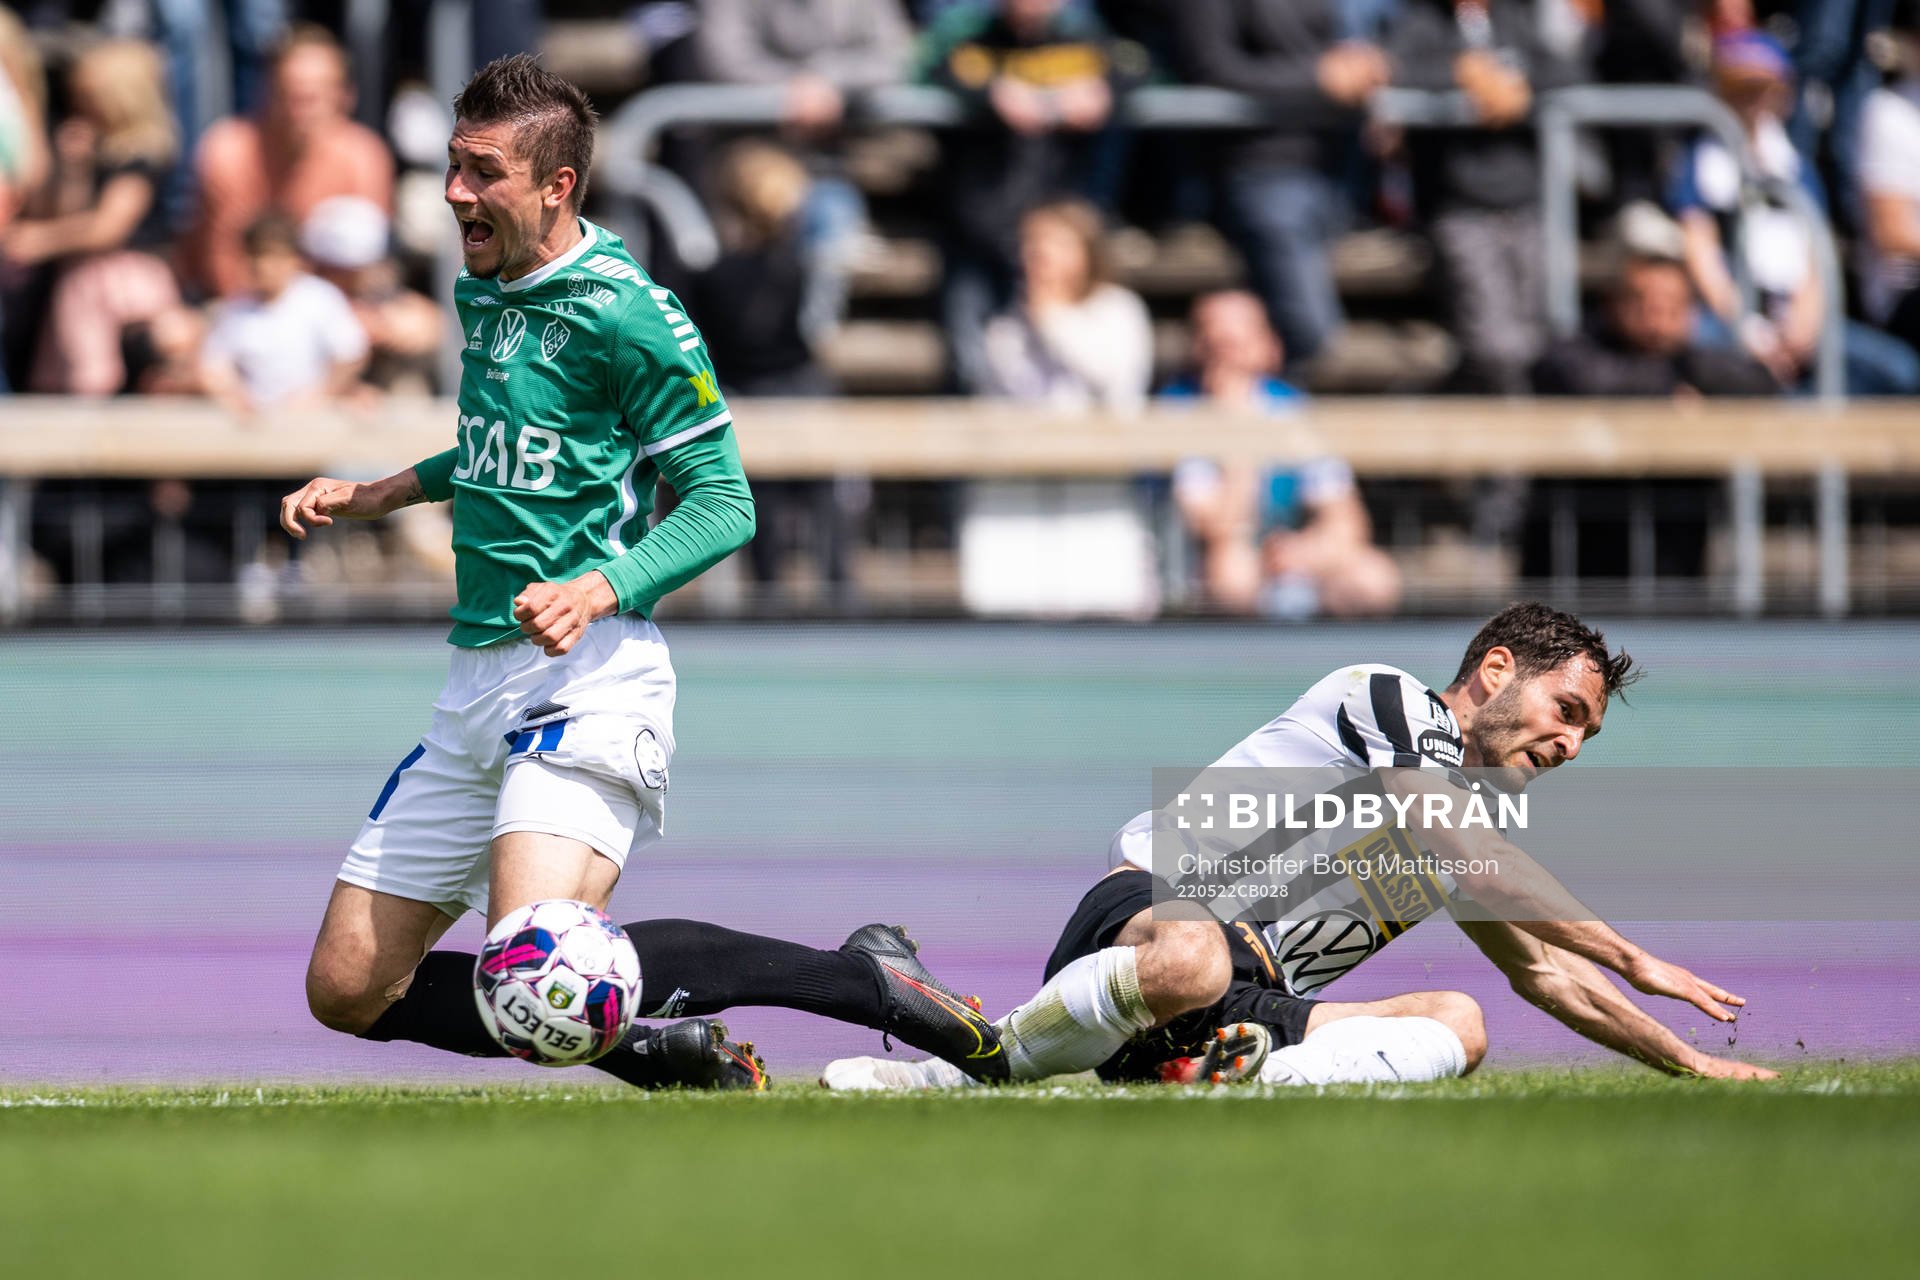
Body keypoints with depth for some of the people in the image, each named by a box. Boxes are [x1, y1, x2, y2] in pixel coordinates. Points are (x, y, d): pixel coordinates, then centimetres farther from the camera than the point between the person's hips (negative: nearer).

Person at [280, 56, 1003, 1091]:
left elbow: (722, 501, -10)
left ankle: (863, 980, -14)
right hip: (477, 676, 9)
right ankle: (664, 1057, 12)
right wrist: (378, 495, 25)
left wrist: (599, 590, -25)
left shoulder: (622, 310, -10)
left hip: (587, 670, -9)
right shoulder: (481, 297, 15)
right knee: (348, 989, 4)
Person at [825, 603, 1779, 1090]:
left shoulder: (1472, 813, 26)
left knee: (1457, 1024, -13)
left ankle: (1211, 1074, -32)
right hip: (1154, 906, -8)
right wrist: (1638, 963, -10)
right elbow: (1481, 866, -11)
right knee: (1193, 957, -45)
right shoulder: (1384, 699, 0)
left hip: (1254, 1007, 8)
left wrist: (1689, 1061, 27)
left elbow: (1542, 971, 34)